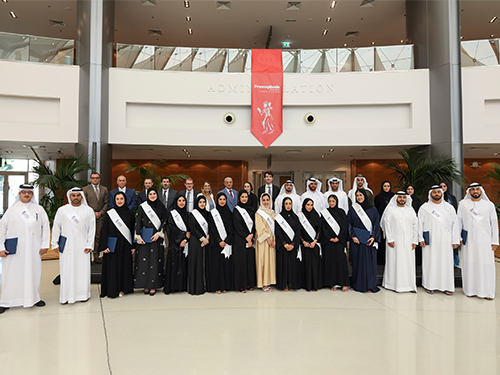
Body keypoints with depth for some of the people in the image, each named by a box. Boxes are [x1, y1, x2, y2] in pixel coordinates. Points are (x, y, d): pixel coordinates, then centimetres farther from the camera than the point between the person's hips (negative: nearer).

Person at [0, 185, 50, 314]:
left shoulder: (39, 210, 5)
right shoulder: (11, 211, 4)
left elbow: (46, 227, 7)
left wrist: (44, 245, 2)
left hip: (33, 249, 1)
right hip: (14, 249, -1)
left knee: (33, 273, 7)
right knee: (11, 275, 3)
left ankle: (34, 298, 21)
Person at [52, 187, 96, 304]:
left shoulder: (88, 211, 4)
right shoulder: (62, 210, 5)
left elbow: (92, 229, 4)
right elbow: (56, 228, 8)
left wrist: (89, 245, -2)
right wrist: (55, 244, 4)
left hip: (82, 246, 0)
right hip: (66, 246, 0)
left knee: (83, 270, 3)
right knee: (66, 271, 2)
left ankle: (83, 294, 15)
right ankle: (66, 296, 12)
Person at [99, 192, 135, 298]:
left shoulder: (130, 214, 5)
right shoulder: (109, 214, -2)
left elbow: (133, 230, 7)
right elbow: (104, 230, -4)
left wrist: (133, 246, 3)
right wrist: (104, 246, -11)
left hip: (125, 245, 2)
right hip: (113, 245, -2)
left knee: (124, 266, 7)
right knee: (112, 267, 0)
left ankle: (122, 289, 18)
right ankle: (111, 291, 9)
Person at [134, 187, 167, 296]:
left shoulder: (161, 207, 7)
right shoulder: (142, 207, 3)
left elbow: (164, 222, 5)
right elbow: (137, 222, -1)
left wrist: (158, 233, -8)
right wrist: (138, 236, -9)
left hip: (156, 237, 1)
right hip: (144, 238, -1)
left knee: (155, 261, 0)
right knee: (144, 260, -1)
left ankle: (153, 286, 5)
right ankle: (145, 285, 7)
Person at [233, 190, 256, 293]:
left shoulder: (251, 210, 12)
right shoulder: (236, 210, -3)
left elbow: (253, 224, 8)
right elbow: (238, 226, -9)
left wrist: (251, 235, -9)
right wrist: (246, 238, -12)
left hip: (250, 239, 5)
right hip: (240, 239, -5)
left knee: (250, 260, 6)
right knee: (241, 261, -2)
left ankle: (250, 283, 15)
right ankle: (241, 285, 5)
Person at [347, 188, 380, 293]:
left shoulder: (372, 209, 5)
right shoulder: (352, 209, 4)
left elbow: (376, 224, 4)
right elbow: (349, 224, 2)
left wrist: (373, 237, -9)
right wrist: (352, 236, -9)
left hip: (369, 240, 1)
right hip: (357, 240, 0)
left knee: (370, 261, 1)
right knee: (358, 261, 2)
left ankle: (370, 285, 10)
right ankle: (358, 284, 12)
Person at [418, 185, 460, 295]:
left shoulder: (449, 208, 8)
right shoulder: (424, 208, 3)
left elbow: (454, 225, 7)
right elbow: (420, 224, 2)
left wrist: (455, 240, 2)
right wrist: (421, 239, -4)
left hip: (445, 241, 1)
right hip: (430, 241, -1)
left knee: (446, 262, 3)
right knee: (430, 262, 2)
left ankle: (446, 286, 12)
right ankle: (429, 285, 12)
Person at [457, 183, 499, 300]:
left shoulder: (489, 205, 7)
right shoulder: (463, 204, 6)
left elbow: (494, 223, 7)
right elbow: (459, 221, 7)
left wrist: (494, 241, 3)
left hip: (485, 240, 0)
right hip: (469, 241, 0)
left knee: (486, 265, -2)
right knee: (469, 264, 1)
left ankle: (486, 291, 6)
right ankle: (470, 290, 11)